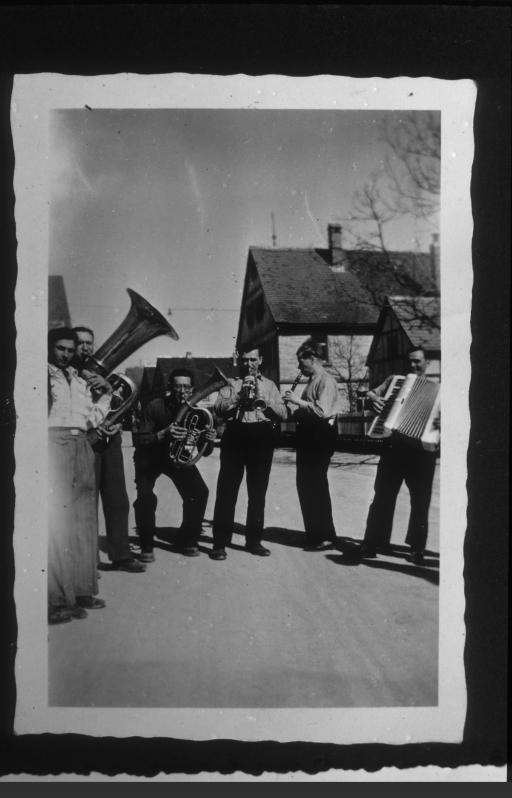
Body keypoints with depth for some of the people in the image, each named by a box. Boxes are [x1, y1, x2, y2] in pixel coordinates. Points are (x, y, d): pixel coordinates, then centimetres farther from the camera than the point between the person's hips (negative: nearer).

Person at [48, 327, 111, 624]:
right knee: (57, 523, -11)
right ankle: (57, 600, -10)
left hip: (81, 448, 7)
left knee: (84, 522, 9)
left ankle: (81, 591, 17)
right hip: (54, 443, -7)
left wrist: (108, 394, 11)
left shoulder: (80, 381, 22)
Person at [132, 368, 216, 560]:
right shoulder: (155, 407, -24)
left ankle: (187, 541, 6)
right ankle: (146, 546, -5)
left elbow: (205, 452, -10)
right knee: (145, 497, -24)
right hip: (149, 458, -3)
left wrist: (209, 440, -34)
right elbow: (139, 441, -28)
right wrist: (163, 434, -44)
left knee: (200, 492, -14)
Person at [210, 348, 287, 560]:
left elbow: (283, 413, 4)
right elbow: (219, 409, -4)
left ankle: (253, 540, 17)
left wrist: (263, 398, -10)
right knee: (227, 491, -4)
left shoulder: (269, 385, 16)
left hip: (262, 438, 2)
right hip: (235, 436, -2)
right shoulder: (231, 384, 11)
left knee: (258, 493, 7)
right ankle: (220, 543, -1)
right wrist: (239, 396, -15)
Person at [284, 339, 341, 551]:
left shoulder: (326, 381, -13)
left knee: (316, 486, -6)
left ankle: (325, 536, 1)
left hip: (320, 436, -10)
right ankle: (312, 533, 23)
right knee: (305, 484, 13)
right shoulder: (312, 381, 16)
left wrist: (298, 401, -19)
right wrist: (291, 408, 6)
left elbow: (322, 411, -26)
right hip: (308, 435, 10)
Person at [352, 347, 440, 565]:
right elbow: (373, 392, 9)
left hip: (421, 449, -2)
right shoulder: (395, 379, 13)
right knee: (382, 496, 3)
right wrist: (373, 397, -14)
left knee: (420, 500, 5)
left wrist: (441, 423, -25)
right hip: (394, 446, 2)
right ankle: (372, 543, 10)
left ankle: (417, 548, 17)